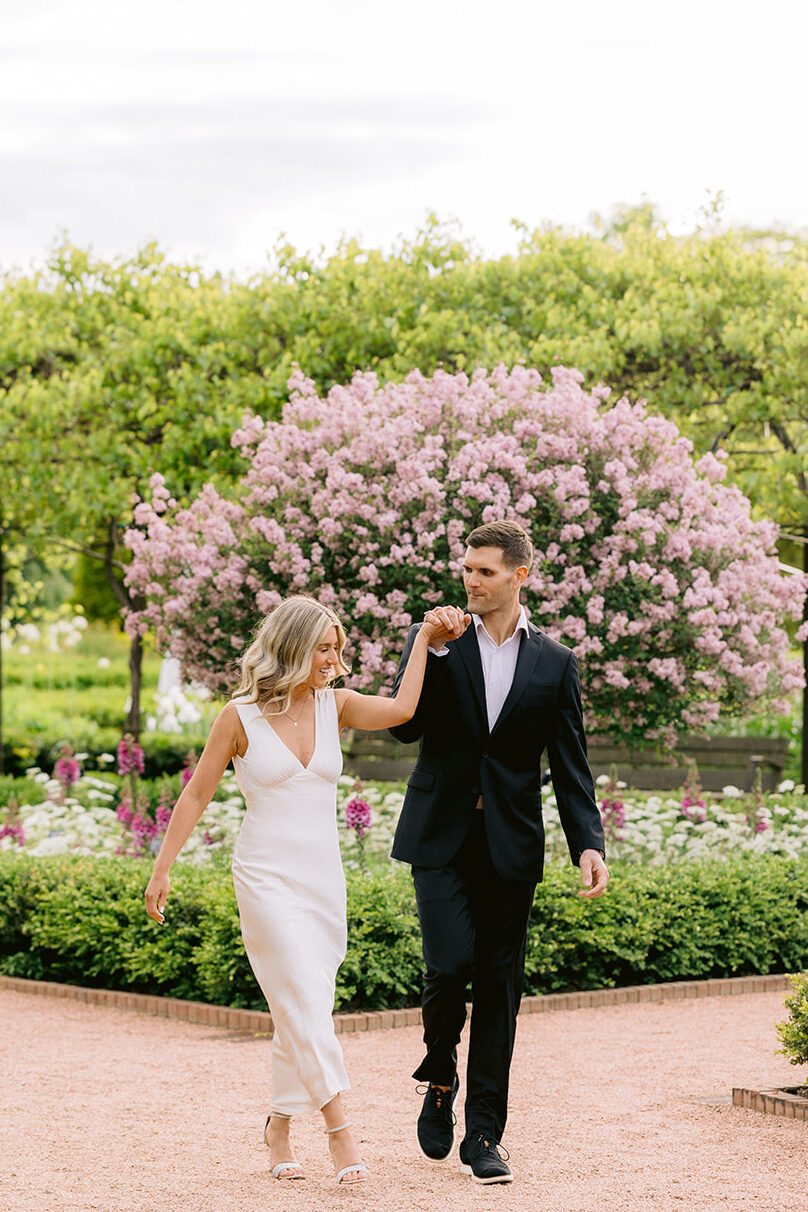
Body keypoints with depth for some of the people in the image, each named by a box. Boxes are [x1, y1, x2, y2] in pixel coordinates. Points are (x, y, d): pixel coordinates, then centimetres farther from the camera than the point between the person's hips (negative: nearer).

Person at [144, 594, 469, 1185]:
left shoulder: (334, 706, 6)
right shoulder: (240, 717, -5)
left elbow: (399, 709, -11)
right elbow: (197, 795, 1)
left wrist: (425, 638, -11)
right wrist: (162, 869, 1)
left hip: (324, 878, 5)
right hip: (266, 876, -5)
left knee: (301, 1010, 9)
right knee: (307, 1000, -14)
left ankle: (280, 1127, 23)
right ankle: (340, 1131, -15)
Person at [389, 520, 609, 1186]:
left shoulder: (555, 663, 7)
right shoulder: (436, 642, 6)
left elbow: (570, 764, 7)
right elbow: (405, 726, -5)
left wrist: (589, 843, -4)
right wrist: (433, 650, -15)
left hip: (510, 845, 1)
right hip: (441, 836, -1)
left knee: (499, 986, 3)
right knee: (450, 963, -15)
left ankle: (484, 1134, 11)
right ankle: (440, 1079, 14)